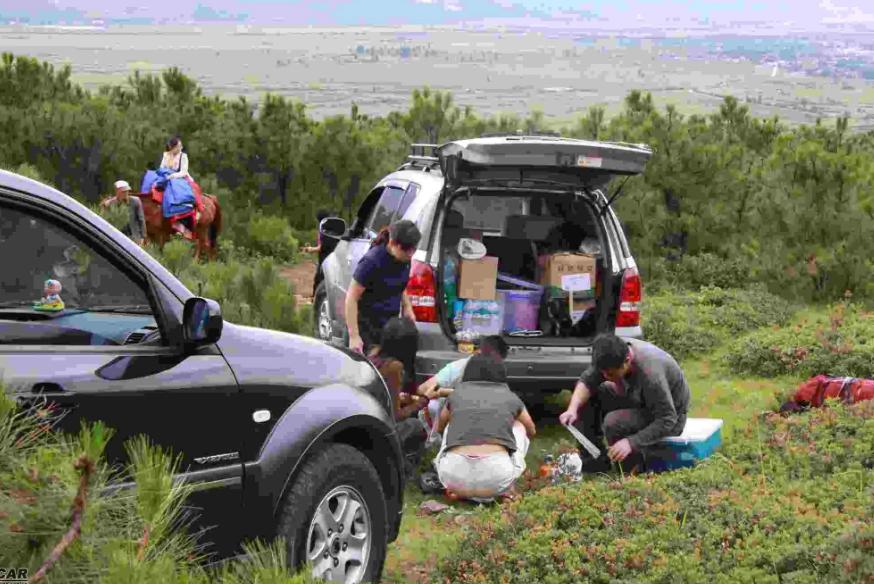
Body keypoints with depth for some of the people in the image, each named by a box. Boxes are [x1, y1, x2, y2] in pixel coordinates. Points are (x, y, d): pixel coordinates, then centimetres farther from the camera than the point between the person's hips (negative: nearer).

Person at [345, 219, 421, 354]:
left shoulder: (404, 259, 0)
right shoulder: (372, 261, -20)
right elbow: (352, 298, -18)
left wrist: (407, 306, 4)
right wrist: (354, 336, -24)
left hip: (390, 324, 7)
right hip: (367, 326, -6)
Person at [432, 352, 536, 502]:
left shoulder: (457, 395, 21)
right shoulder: (511, 398, 19)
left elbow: (439, 427, 42)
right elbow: (532, 431, 41)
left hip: (454, 476, 1)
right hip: (496, 474, -1)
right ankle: (505, 489, 15)